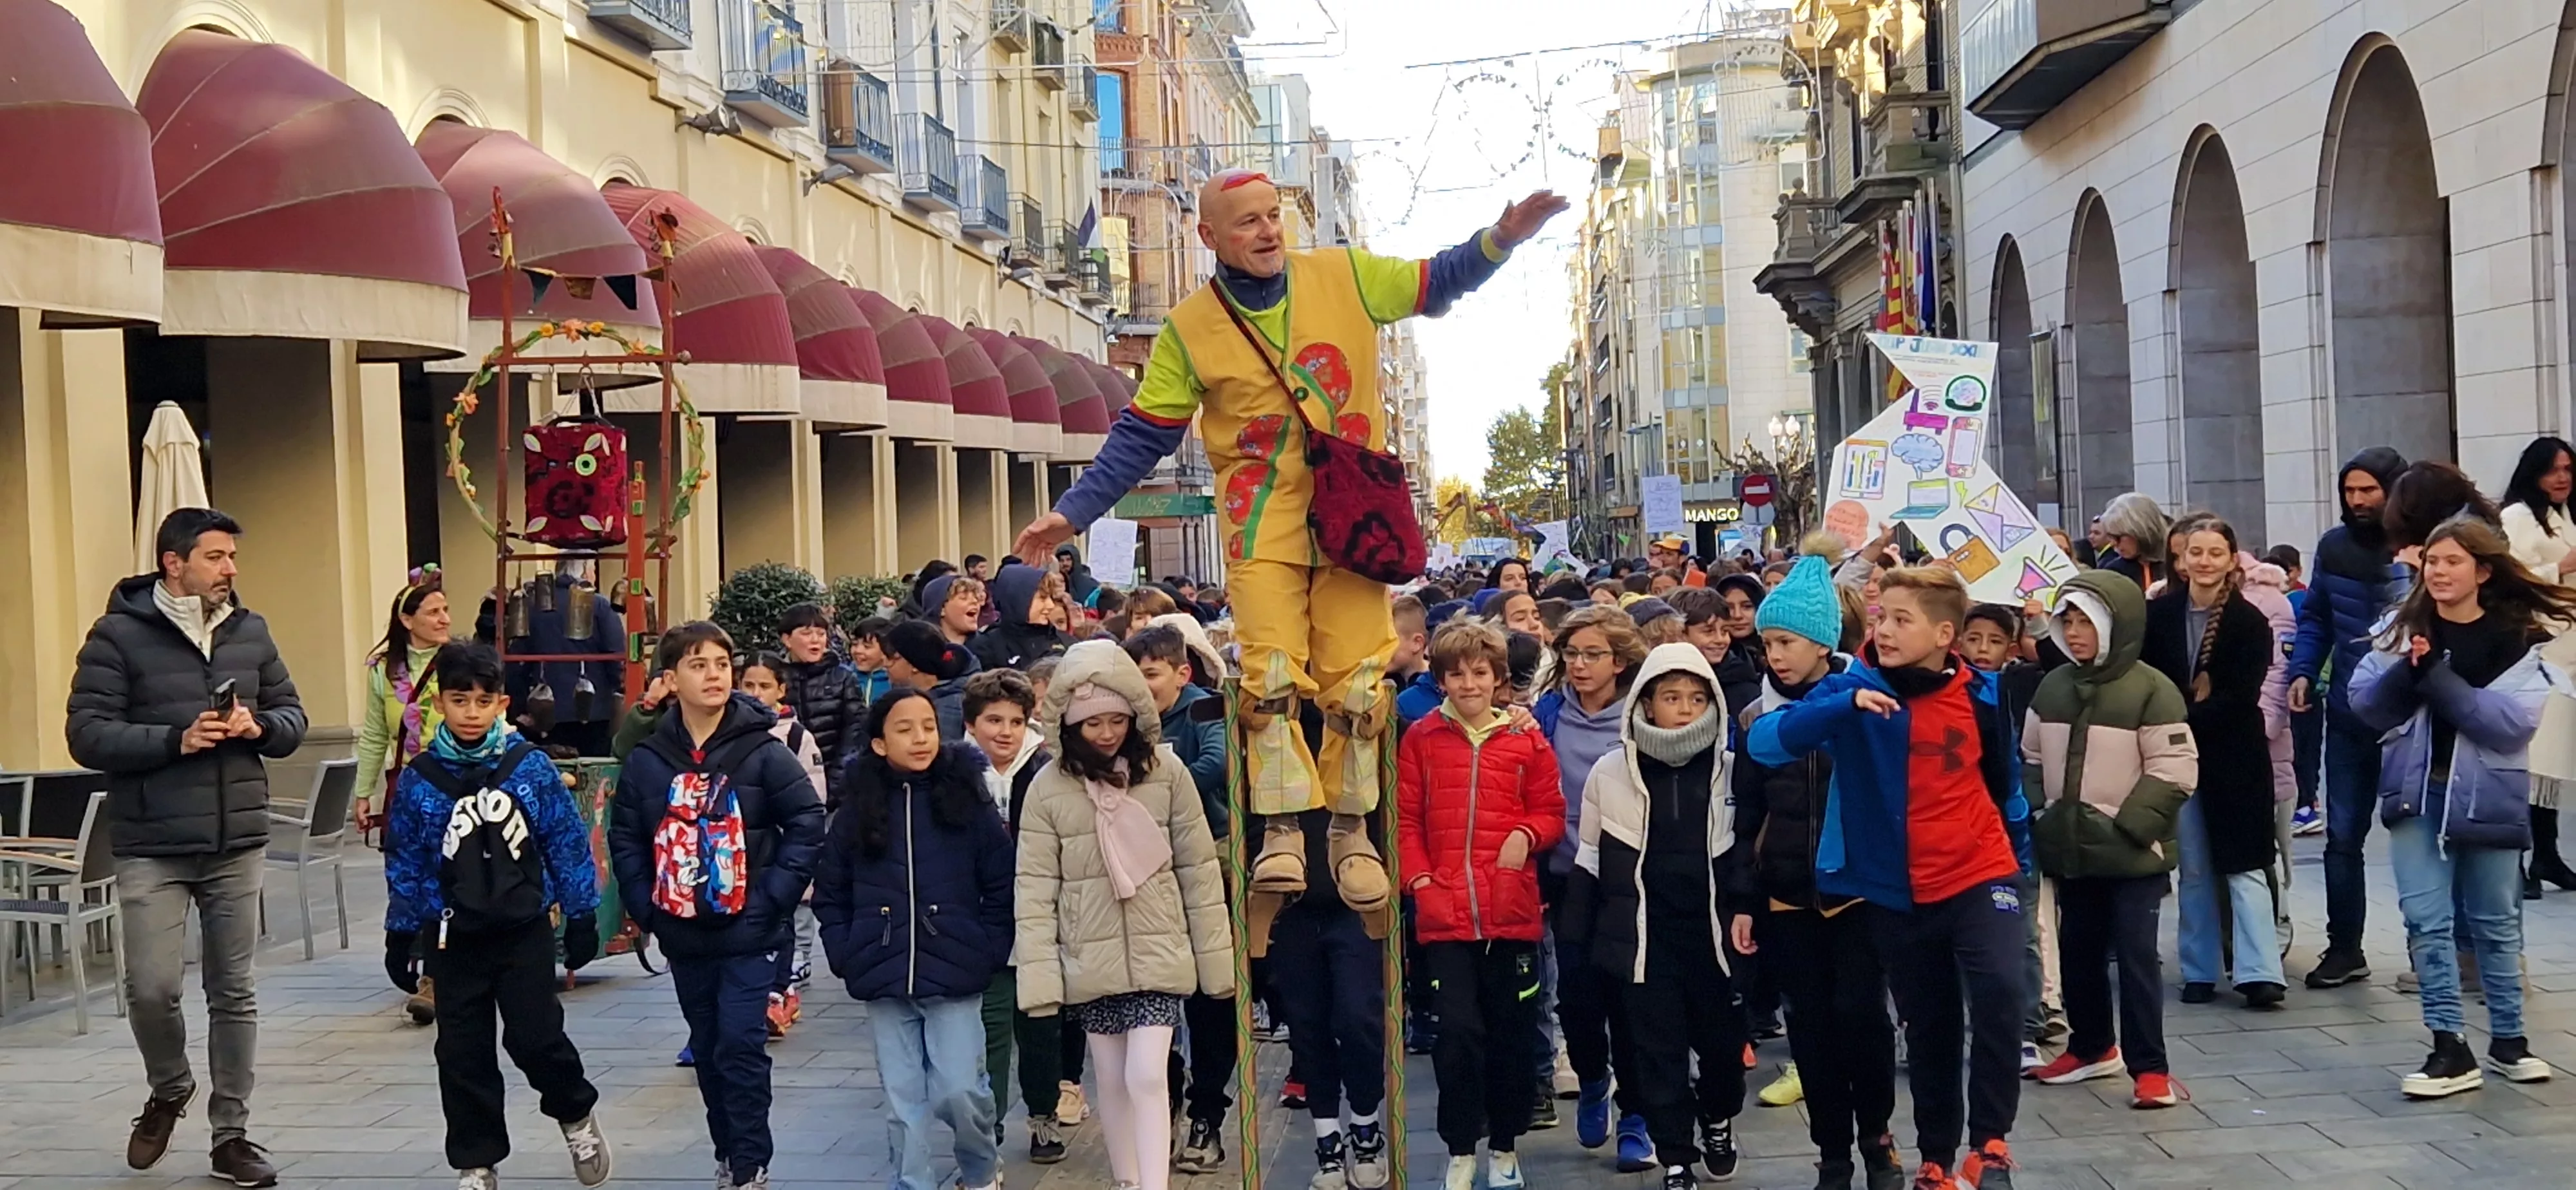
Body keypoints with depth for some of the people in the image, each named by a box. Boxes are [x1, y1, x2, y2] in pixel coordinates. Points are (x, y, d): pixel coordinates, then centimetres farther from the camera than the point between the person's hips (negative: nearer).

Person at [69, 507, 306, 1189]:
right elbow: (87, 734, -11)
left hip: (238, 845, 4)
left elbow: (293, 717, 14)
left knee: (234, 992, 7)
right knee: (152, 988, -6)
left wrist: (259, 728, -9)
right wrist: (177, 740, -21)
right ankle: (169, 1092, 25)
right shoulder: (119, 635, -5)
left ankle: (232, 1135, 17)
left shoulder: (250, 633, 8)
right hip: (152, 850, -3)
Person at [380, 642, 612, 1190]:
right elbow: (405, 863, 4)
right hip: (454, 938, 2)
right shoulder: (420, 780, -3)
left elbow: (567, 843, 0)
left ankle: (577, 1115, 23)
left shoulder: (531, 767, -6)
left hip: (525, 930, -1)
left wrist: (581, 916, 0)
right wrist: (400, 937, 5)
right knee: (463, 1054, 5)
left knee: (535, 1037, -6)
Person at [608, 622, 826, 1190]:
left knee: (741, 1048, -7)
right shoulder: (648, 760, 0)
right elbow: (625, 840, 7)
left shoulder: (762, 752, -8)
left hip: (748, 932, -4)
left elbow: (808, 822, -8)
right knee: (708, 1051, 14)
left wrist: (773, 897, -13)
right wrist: (646, 907, -2)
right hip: (683, 935, 4)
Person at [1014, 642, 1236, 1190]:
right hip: (1090, 960, 1)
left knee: (1147, 1079, -11)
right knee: (1113, 1081, 11)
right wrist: (1039, 973, -7)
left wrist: (1216, 954, 0)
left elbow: (1199, 868, 0)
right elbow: (1036, 887, -3)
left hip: (1158, 955, -1)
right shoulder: (1049, 787, -4)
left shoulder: (1166, 772, -5)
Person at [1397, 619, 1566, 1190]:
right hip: (1445, 915, -1)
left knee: (1511, 1033, 9)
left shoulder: (1526, 739, 4)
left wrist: (1527, 835, -12)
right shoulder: (1420, 740, 3)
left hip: (1512, 912, 1)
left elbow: (1552, 813, 8)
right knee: (1457, 1030, -7)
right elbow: (1405, 820, 3)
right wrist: (1419, 880, -8)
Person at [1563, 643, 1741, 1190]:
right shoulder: (1611, 771, -3)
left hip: (1713, 929, 1)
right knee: (1660, 1049, 3)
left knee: (1723, 1039, 10)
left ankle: (1717, 1120, 39)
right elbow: (1589, 860, 5)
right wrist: (1579, 938, 5)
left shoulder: (1731, 770, -2)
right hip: (1644, 934, -1)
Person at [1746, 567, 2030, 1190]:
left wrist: (2020, 858, 19)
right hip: (1898, 893, 0)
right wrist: (1847, 705, -37)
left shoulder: (1981, 694, -5)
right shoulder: (1854, 689, -11)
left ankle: (1990, 1140, -8)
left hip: (1979, 876, 0)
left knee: (1999, 994, -22)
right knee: (1927, 1028, 11)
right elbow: (1763, 742, -25)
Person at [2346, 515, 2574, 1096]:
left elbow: (2513, 721, -16)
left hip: (2489, 796, -1)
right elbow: (2364, 704, -1)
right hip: (2417, 791, 2)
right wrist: (2408, 672, -20)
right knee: (2427, 919, -4)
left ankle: (2507, 1037, 26)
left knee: (2495, 920, 12)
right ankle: (2450, 1048, 0)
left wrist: (2437, 678, -22)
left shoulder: (2520, 639, -5)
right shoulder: (2402, 629, 2)